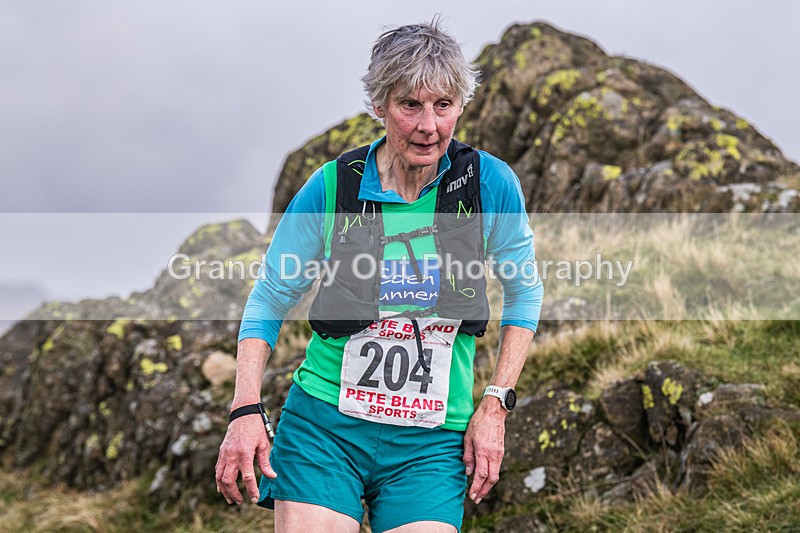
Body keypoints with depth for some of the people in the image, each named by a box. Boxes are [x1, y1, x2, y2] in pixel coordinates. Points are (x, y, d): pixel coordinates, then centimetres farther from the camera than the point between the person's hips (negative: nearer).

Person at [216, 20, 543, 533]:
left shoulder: (490, 182, -5)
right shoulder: (332, 186, -5)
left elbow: (525, 292, 9)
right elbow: (270, 298, 5)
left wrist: (495, 405, 2)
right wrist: (247, 410, -5)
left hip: (432, 442, 1)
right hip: (324, 422, 0)